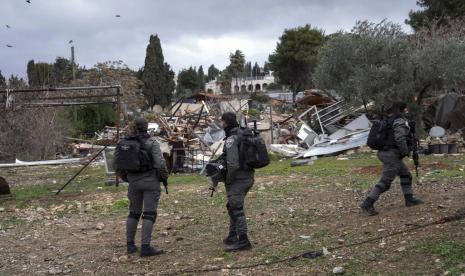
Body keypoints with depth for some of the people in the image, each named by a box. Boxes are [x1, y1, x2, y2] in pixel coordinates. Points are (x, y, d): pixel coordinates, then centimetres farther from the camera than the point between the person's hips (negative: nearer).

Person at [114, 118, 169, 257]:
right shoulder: (152, 142, -9)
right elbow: (160, 163, -17)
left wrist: (126, 177, 18)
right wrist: (164, 176, 0)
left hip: (133, 182, 4)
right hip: (151, 182, -4)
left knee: (134, 212, 17)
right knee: (149, 214, -3)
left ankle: (130, 245, 19)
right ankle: (145, 247, -7)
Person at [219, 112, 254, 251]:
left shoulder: (231, 140, -19)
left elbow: (233, 164, -26)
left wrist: (228, 180, -12)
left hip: (237, 180, -10)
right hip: (248, 177, 10)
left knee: (236, 209, -3)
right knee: (232, 207, 20)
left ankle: (243, 241, 0)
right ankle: (232, 237, 30)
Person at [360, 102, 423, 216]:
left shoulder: (390, 120, 15)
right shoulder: (401, 121, -12)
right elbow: (400, 138, -27)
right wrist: (405, 152, -12)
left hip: (386, 153, 10)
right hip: (392, 155, -10)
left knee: (405, 174, 22)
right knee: (385, 182, -9)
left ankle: (409, 199, 30)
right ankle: (367, 204, -12)